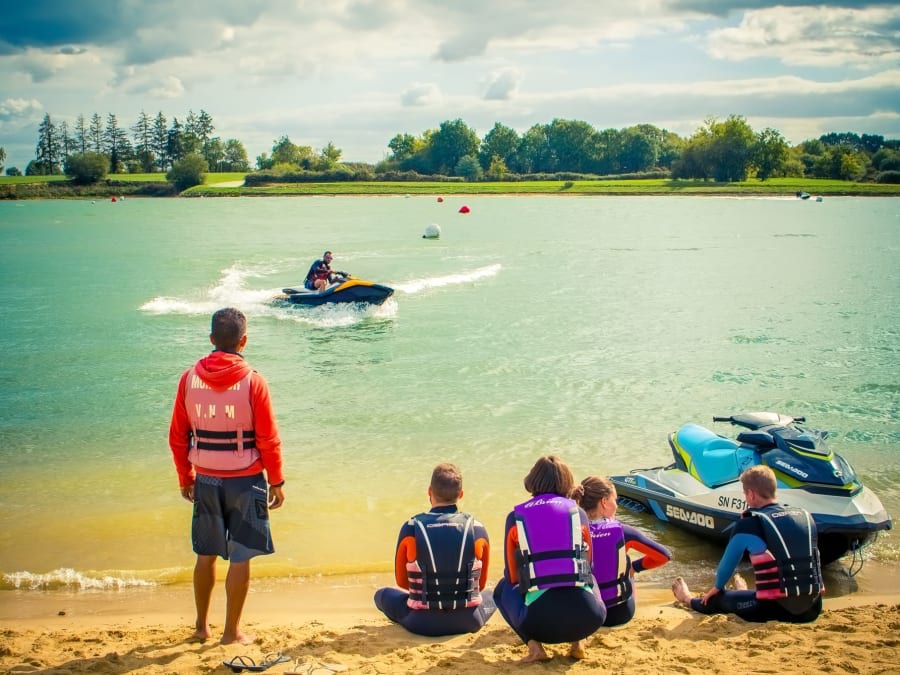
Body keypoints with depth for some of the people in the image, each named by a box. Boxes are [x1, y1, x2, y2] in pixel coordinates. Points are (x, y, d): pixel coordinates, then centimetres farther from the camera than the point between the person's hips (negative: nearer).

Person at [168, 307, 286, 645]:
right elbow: (268, 439, -11)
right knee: (240, 558, 6)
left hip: (205, 480, 4)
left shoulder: (190, 378, -3)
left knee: (206, 554, 17)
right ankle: (232, 632, 14)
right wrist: (276, 481, 1)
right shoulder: (252, 381, -13)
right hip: (245, 481, -3)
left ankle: (201, 626, 28)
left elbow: (177, 436, 3)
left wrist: (185, 478, 15)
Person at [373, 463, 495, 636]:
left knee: (382, 594, 25)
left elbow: (402, 581, 3)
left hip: (423, 624, -2)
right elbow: (481, 583, 7)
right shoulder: (477, 529, -5)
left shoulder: (411, 528, -9)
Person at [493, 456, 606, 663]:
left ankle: (534, 645, 7)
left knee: (503, 589, 31)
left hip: (540, 622, -2)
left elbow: (512, 577, 15)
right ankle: (578, 642, 15)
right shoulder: (578, 513, 10)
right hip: (586, 618, 2)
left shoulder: (515, 518, 7)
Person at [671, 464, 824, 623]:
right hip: (812, 609, 5)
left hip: (776, 608, -5)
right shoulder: (806, 516, 6)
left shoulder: (749, 523, -8)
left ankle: (689, 600, 53)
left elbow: (728, 562, 7)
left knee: (720, 599, 24)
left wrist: (717, 588, 28)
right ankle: (743, 593, 69)